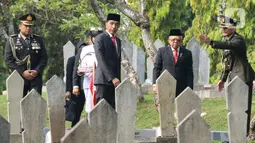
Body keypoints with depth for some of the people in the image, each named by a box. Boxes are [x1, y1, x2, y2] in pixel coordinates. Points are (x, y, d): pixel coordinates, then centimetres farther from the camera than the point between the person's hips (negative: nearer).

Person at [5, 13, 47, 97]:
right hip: (19, 78, -2)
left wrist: (37, 71, -7)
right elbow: (8, 60, -1)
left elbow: (44, 58, 10)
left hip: (36, 78, 2)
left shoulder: (38, 40, 13)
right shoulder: (12, 41, 5)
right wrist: (22, 72, -11)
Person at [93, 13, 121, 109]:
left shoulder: (118, 41, 19)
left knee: (113, 109, 1)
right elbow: (101, 61, -14)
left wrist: (118, 79, 12)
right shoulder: (100, 39, -5)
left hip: (115, 81, 7)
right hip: (104, 80, -7)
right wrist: (112, 78, -20)